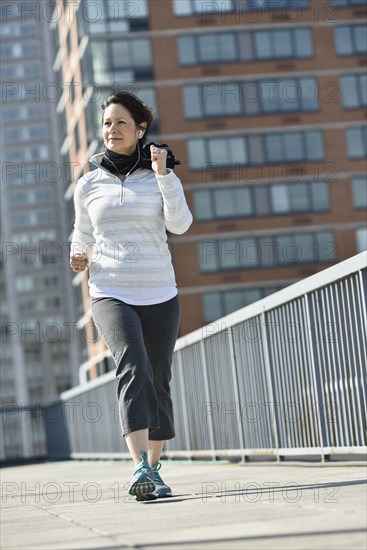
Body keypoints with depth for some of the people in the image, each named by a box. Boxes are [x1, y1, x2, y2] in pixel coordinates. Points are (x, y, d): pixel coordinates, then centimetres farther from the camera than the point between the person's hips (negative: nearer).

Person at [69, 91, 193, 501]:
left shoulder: (162, 177, 4)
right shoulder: (88, 185, 8)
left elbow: (180, 224, -12)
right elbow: (82, 236, 20)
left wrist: (163, 174, -16)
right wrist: (79, 259, -1)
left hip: (159, 295, 1)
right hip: (110, 294, -1)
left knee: (157, 382, 7)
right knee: (133, 368, -24)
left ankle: (152, 469, 24)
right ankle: (140, 468, -34)